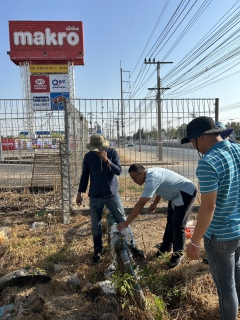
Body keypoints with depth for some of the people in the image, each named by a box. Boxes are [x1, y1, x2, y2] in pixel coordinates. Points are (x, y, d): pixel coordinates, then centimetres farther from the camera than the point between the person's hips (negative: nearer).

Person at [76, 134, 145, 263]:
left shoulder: (112, 152, -6)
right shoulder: (88, 157, -3)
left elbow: (119, 171, -11)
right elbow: (84, 176, 5)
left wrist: (107, 161, -25)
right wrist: (79, 193, 6)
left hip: (112, 193, -1)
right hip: (95, 196, 1)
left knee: (122, 220, 5)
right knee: (95, 224, 8)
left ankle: (132, 246, 21)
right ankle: (98, 249, 28)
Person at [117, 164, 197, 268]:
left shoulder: (152, 179, -32)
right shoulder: (151, 173, -3)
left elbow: (140, 204, -34)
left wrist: (125, 223, -30)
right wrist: (155, 203, 20)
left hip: (186, 193, -10)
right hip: (176, 194, 10)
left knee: (178, 225, -7)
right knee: (170, 221, 18)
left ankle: (178, 254, 11)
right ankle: (167, 246, 34)